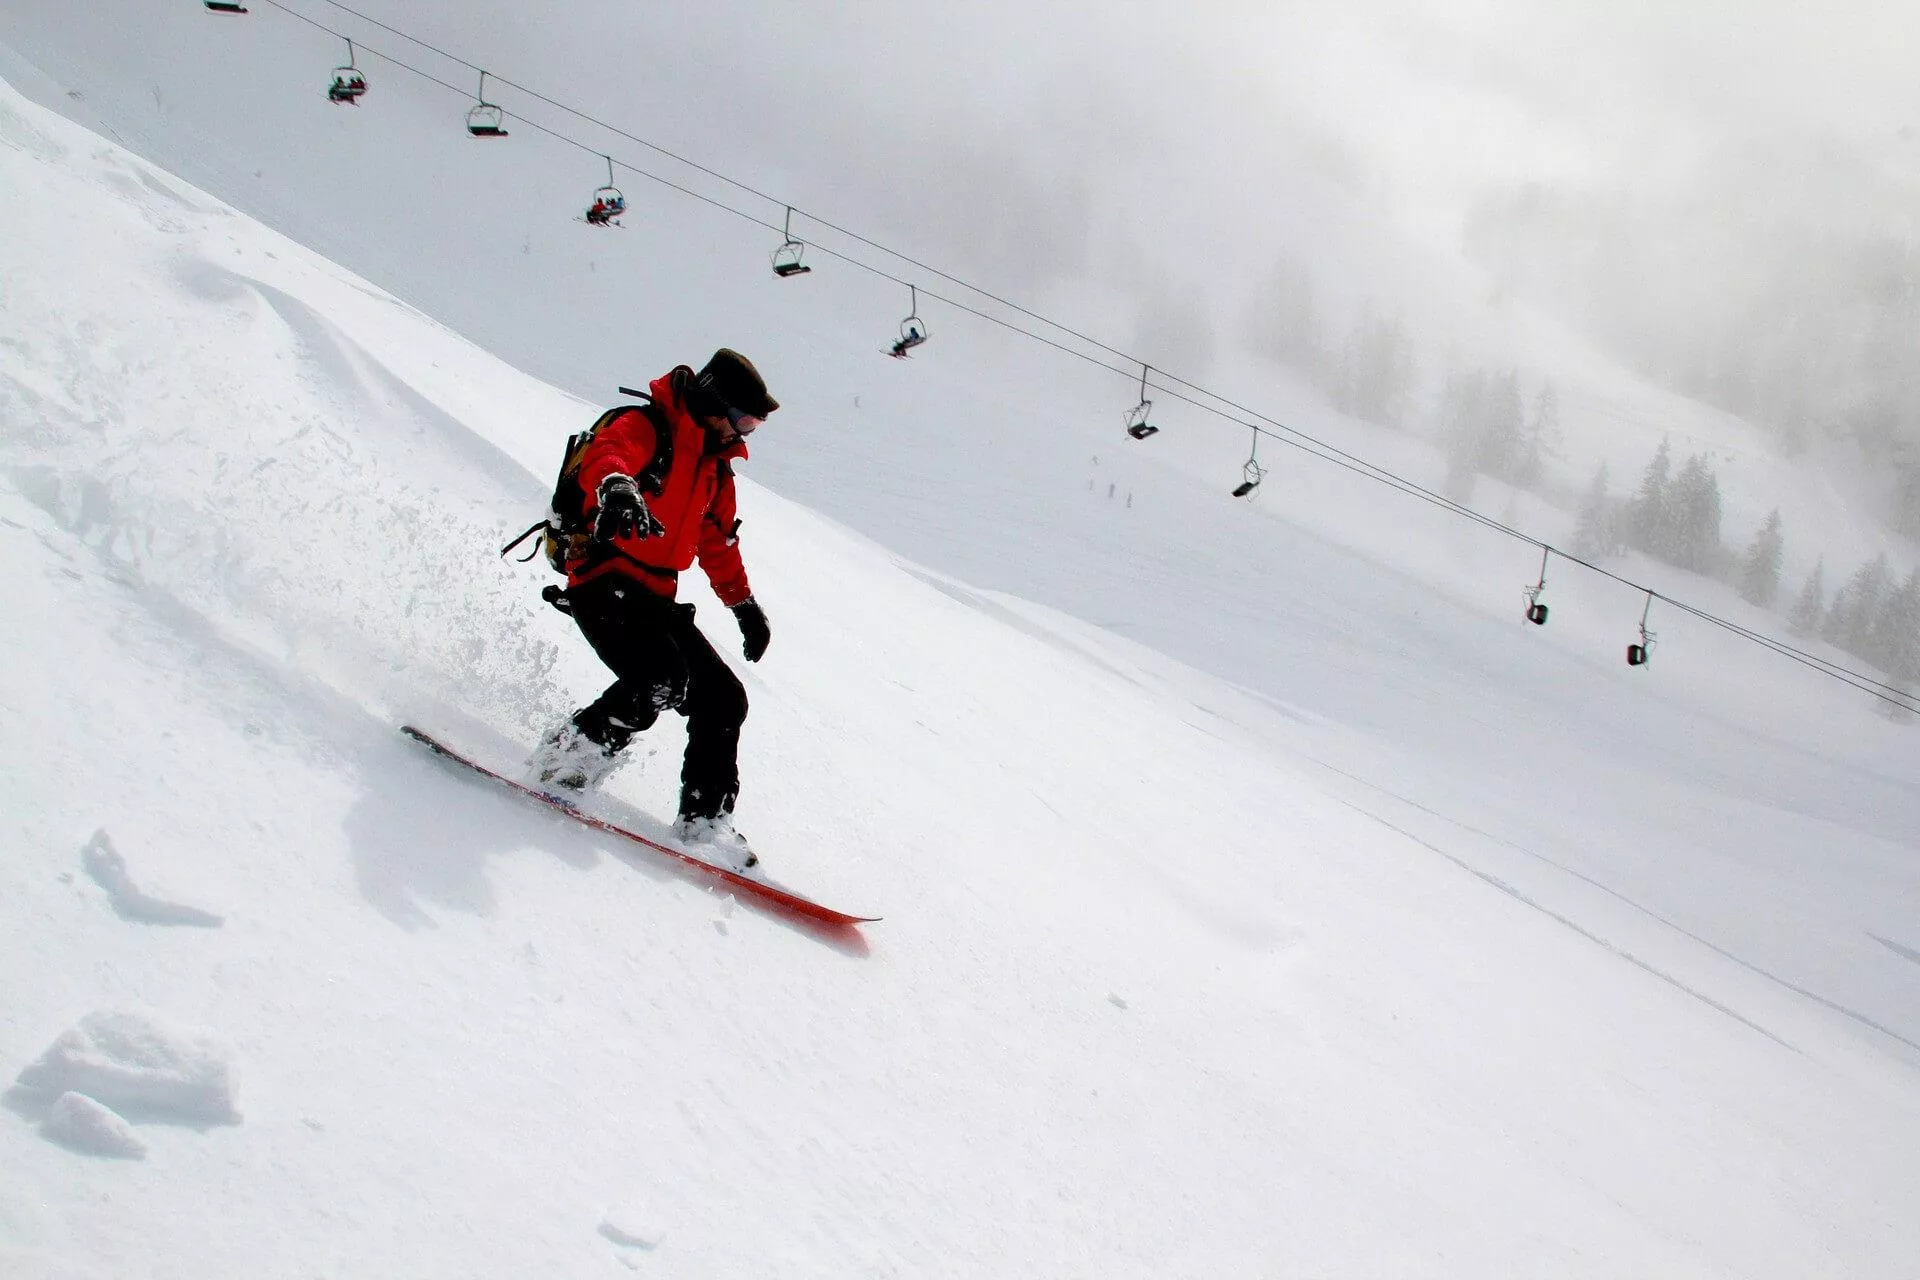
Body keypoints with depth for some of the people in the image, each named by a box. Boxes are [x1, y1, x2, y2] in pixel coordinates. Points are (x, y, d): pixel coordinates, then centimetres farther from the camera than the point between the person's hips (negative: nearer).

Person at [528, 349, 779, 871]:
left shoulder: (715, 468, 20)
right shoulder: (646, 427, -7)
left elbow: (717, 542, 33)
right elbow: (603, 455, -31)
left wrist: (744, 603, 36)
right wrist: (617, 488, -53)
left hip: (656, 600, 9)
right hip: (605, 583, -9)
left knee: (723, 698, -1)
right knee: (662, 676, -31)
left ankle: (704, 821, 5)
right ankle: (566, 755, -13)